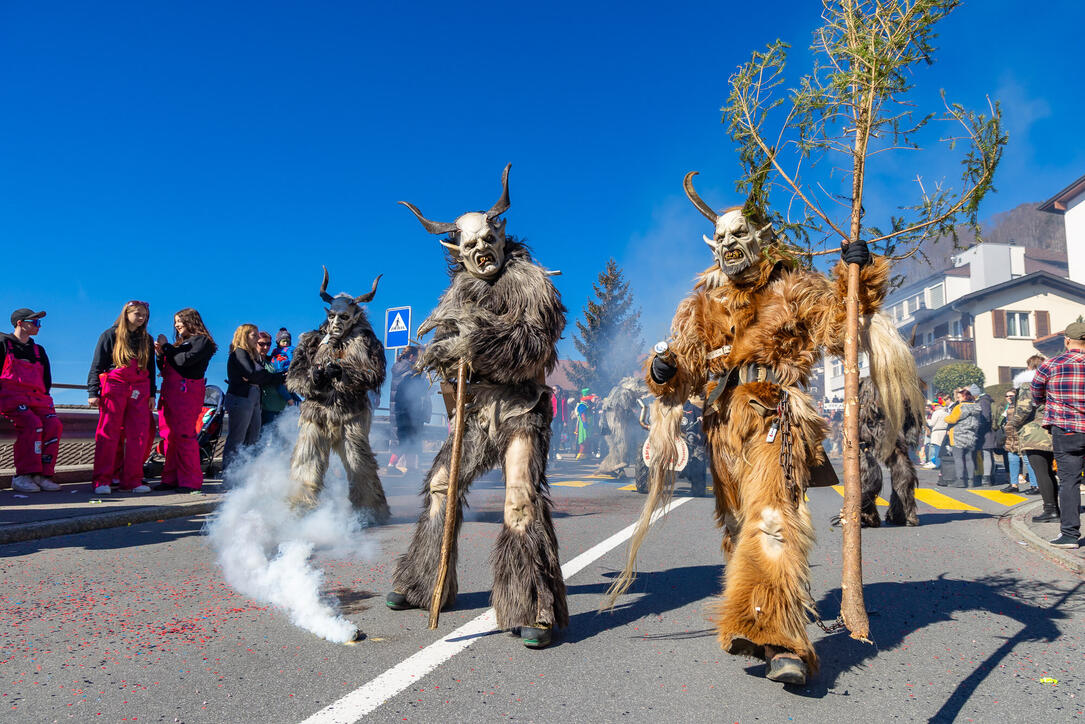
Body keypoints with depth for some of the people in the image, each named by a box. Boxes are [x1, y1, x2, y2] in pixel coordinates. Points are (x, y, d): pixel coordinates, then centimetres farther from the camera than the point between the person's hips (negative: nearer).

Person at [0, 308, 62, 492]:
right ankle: (23, 476, -28)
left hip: (37, 398, 5)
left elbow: (47, 379, 24)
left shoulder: (39, 350, 26)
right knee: (32, 424, -31)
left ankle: (42, 475, -22)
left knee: (54, 425, -23)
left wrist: (43, 398, 7)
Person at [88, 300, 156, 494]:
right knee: (109, 434, -5)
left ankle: (132, 480, 1)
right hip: (114, 388, -4)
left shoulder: (147, 340, 18)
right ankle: (102, 481, -2)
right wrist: (93, 392, -6)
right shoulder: (110, 335, 5)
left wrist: (152, 394, 14)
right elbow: (97, 364, 2)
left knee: (139, 434, -3)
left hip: (139, 392, 4)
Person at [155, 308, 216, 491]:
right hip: (169, 392, 8)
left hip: (187, 392, -8)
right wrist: (160, 354, 6)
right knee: (168, 435, 4)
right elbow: (165, 369, 23)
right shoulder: (179, 342, 23)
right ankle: (171, 478, 8)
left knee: (184, 435, -10)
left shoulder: (203, 341, -1)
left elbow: (184, 361, -15)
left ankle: (190, 481, -6)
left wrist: (166, 346, -4)